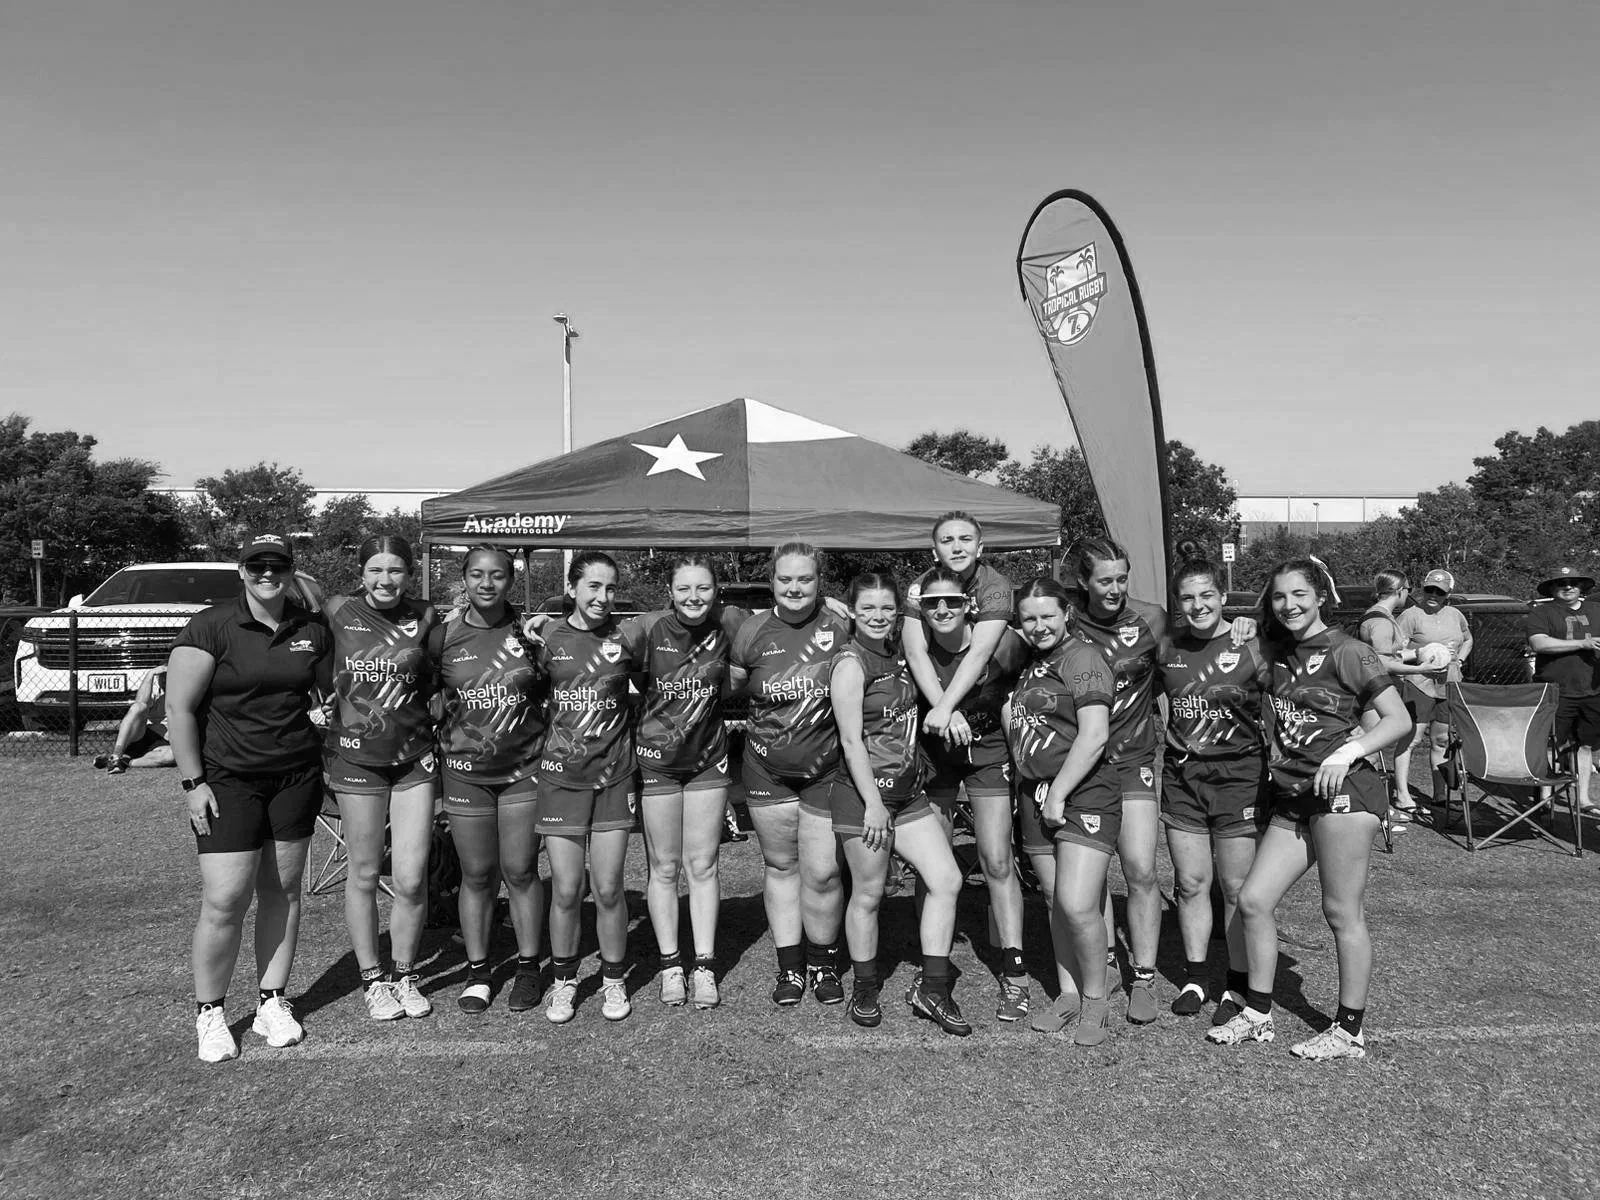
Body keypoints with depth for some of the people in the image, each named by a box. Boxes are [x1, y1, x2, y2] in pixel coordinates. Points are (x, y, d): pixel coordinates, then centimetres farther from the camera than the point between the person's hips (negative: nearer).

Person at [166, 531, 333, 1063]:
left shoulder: (312, 631, 6)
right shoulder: (210, 628, -7)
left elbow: (327, 695, 19)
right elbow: (179, 709, -8)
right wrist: (193, 783, -10)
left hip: (297, 777, 4)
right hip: (227, 780, -4)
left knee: (282, 889, 9)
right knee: (224, 901, -6)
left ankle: (273, 1003, 23)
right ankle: (209, 1013, 14)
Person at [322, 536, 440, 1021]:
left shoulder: (424, 618, 1)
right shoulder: (338, 612, -1)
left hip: (415, 757, 1)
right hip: (356, 757, -1)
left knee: (411, 880, 1)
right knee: (364, 875, 8)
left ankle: (405, 975, 23)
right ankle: (373, 980, 26)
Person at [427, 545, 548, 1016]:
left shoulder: (531, 634, -1)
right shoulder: (442, 637, 0)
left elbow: (553, 692, 9)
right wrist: (444, 706, -4)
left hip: (523, 768, 0)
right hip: (465, 771, 1)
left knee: (521, 872, 5)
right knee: (477, 876, 8)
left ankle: (528, 968, 20)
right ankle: (477, 972, 23)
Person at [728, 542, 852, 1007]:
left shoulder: (839, 628, -8)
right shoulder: (753, 632, -3)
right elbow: (730, 688, 10)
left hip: (826, 770, -2)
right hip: (767, 770, 2)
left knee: (822, 874, 0)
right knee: (781, 866, 13)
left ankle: (823, 963, 25)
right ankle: (789, 966, 28)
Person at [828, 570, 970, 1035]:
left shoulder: (897, 655, 10)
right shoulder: (850, 662, -13)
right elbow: (851, 741, -16)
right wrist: (873, 805, -18)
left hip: (908, 791, 8)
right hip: (865, 793, -7)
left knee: (947, 880, 2)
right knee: (868, 893, 5)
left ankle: (932, 988, 13)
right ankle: (864, 991, 24)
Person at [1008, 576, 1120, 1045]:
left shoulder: (1082, 659, -9)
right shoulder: (1030, 665, 15)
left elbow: (1094, 736, -17)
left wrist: (1059, 794, -15)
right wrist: (1036, 794, 10)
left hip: (1084, 794, -7)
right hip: (1036, 796, 7)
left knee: (1077, 904, -13)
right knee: (1056, 903, 10)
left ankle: (1096, 1000, 7)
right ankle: (1068, 995, 22)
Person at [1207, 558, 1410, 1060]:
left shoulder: (1347, 653, -7)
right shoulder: (1279, 655, 14)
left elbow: (1398, 719, -11)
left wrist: (1347, 752, -23)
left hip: (1343, 791, -7)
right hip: (1292, 798, 7)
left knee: (1343, 913, 1)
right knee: (1253, 899, 5)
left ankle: (1349, 1032, 16)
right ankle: (1257, 1015, 19)